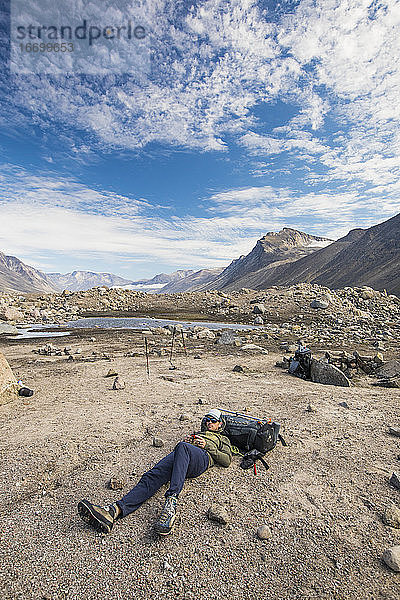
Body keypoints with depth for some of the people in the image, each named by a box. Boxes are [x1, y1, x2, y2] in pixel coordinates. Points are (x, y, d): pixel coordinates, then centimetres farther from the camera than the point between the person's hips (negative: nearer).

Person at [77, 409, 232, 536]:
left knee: (182, 448, -41)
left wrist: (206, 446, 4)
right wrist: (185, 441, 12)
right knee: (152, 476, -26)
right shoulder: (195, 434, 45)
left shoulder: (222, 439, 34)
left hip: (202, 457, -5)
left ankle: (171, 502, -56)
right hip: (178, 453, 5)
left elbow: (227, 460, 14)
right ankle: (115, 510, -46)